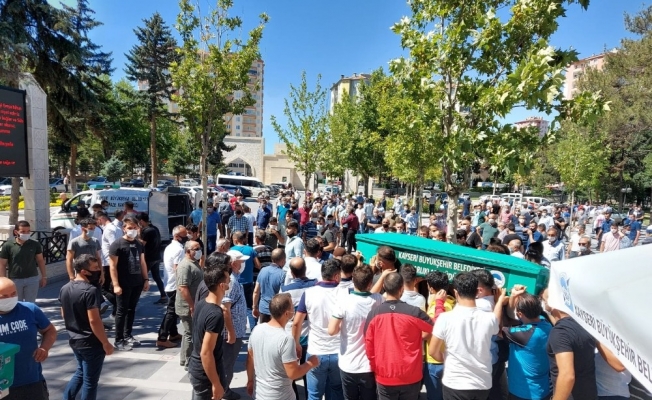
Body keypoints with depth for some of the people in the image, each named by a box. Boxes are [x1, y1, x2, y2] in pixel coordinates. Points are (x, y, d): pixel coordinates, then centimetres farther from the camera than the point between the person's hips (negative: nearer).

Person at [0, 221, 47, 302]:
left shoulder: (35, 244, -2)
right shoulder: (8, 245, -7)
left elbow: (40, 260, 7)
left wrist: (44, 276, 6)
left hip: (32, 279, 1)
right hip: (14, 280, -1)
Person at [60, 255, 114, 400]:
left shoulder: (64, 288, 2)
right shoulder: (90, 290, -25)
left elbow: (63, 314, 14)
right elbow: (94, 320, -26)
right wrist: (106, 343, -18)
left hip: (74, 340, 8)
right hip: (91, 343, -8)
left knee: (80, 372, 28)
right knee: (90, 381, 8)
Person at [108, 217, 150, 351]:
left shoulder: (138, 244, 11)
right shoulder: (117, 244, -8)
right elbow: (112, 266, -11)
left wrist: (146, 279, 10)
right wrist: (116, 285, -17)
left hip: (137, 283, 6)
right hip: (124, 284, -6)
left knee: (131, 310, 14)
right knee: (122, 311, 2)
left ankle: (127, 336, 26)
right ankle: (118, 340, 12)